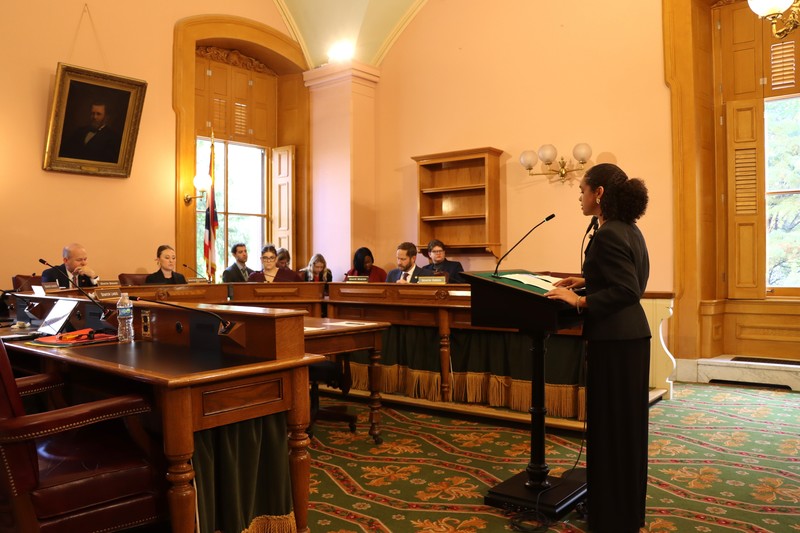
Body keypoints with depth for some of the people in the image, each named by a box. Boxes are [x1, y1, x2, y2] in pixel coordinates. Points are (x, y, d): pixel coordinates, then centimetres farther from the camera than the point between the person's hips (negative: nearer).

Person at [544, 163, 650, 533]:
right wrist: (587, 282, 16)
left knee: (609, 428, 1)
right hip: (630, 336, 10)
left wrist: (580, 300, -19)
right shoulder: (628, 229, 11)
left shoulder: (607, 235, -19)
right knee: (626, 426, 19)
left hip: (614, 342, -10)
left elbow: (628, 291, -24)